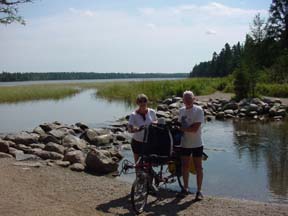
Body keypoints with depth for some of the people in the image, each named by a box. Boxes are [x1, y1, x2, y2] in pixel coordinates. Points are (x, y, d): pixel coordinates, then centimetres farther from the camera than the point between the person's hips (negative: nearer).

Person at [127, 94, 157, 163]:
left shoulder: (152, 112, -6)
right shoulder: (133, 115, -14)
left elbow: (156, 121, 12)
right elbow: (129, 129, -23)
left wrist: (155, 123, -12)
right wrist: (138, 129, -43)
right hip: (137, 142, -2)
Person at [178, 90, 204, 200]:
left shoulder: (198, 110, -11)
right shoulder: (181, 110, 7)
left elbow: (195, 128, -19)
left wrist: (182, 129, -14)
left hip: (197, 144, -5)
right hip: (185, 144, 5)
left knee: (198, 167, 2)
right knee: (185, 166, 12)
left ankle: (199, 191, 12)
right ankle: (185, 188, 27)